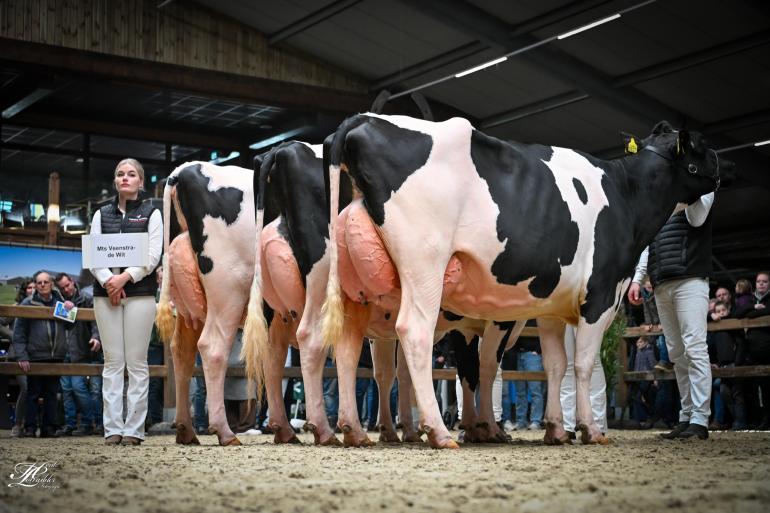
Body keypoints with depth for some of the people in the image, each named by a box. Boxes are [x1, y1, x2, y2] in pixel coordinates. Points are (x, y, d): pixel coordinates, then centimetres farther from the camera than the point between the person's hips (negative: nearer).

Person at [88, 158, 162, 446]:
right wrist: (108, 280, -12)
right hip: (105, 293, 2)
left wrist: (126, 277, -16)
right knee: (112, 362, 1)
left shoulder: (151, 214, 8)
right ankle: (112, 429, 2)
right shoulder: (102, 214, 15)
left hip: (140, 292, -2)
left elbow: (153, 255, -2)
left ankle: (134, 429, -2)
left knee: (137, 362, -4)